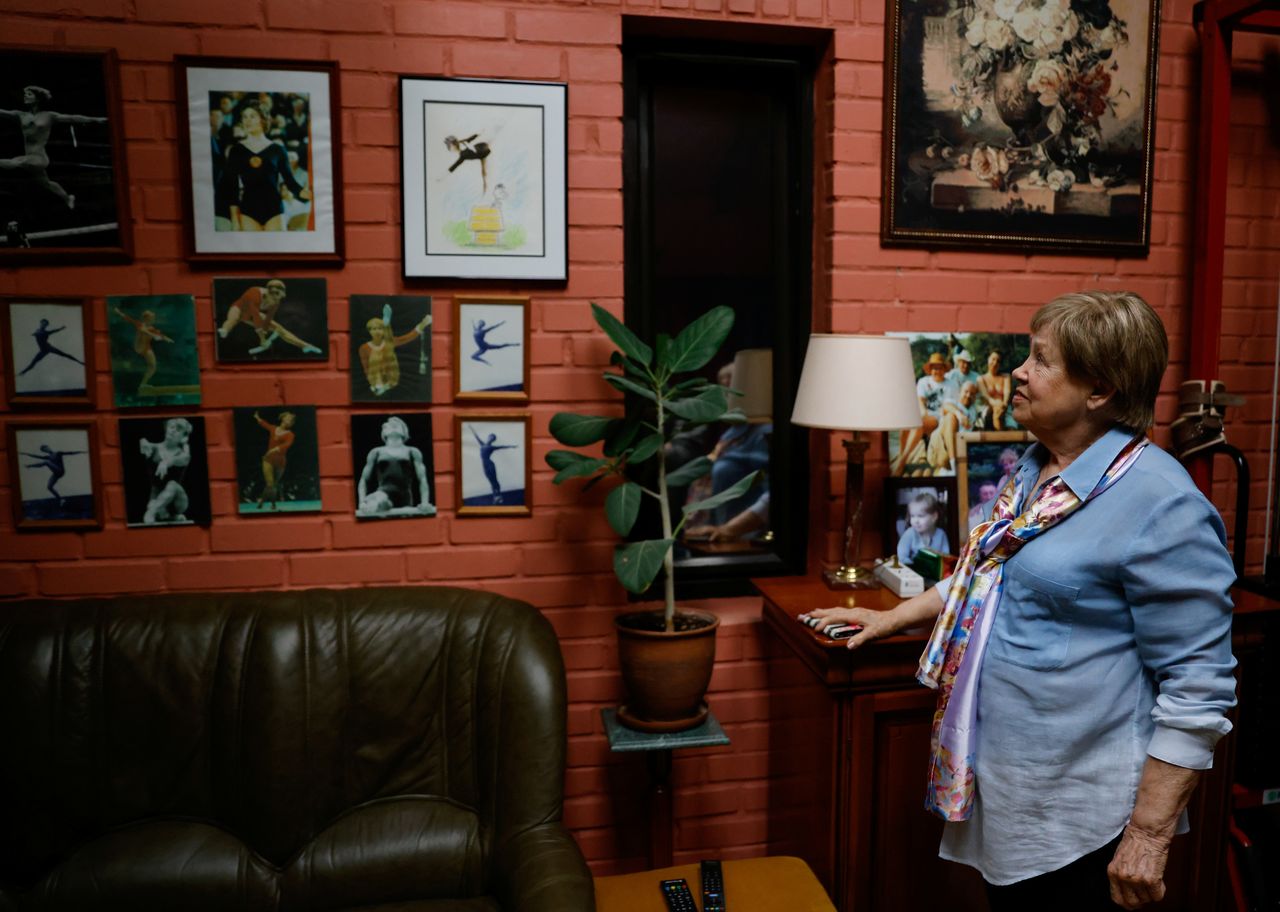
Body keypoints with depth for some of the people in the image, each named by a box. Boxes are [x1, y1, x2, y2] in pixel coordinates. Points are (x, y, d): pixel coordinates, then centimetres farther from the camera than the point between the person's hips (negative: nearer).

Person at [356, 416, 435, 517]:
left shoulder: (413, 452, 16)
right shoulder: (376, 453, 17)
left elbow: (422, 480, 8)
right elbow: (364, 480, 16)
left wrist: (425, 503, -6)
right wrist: (362, 502, 0)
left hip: (404, 498, 2)